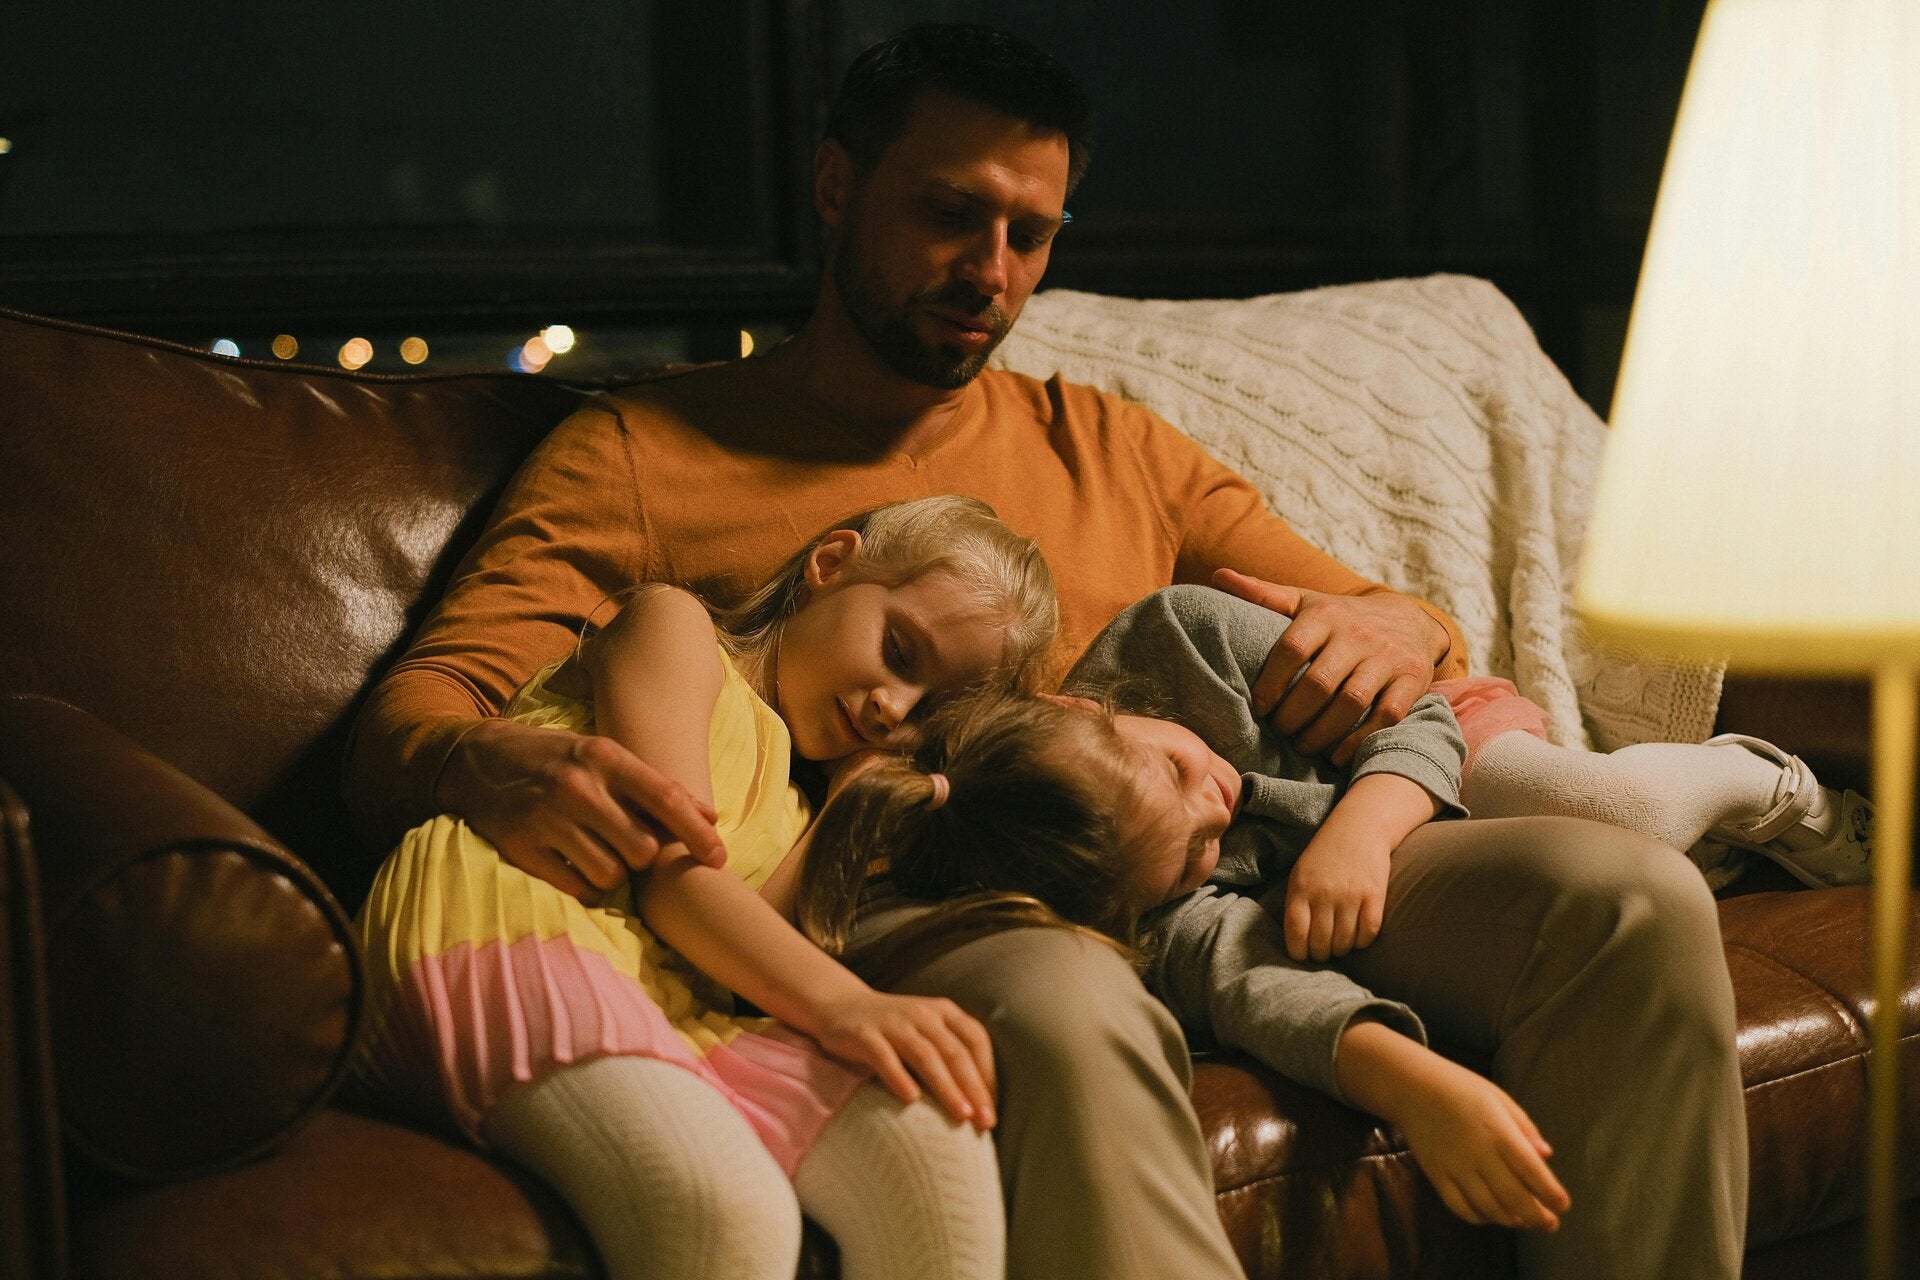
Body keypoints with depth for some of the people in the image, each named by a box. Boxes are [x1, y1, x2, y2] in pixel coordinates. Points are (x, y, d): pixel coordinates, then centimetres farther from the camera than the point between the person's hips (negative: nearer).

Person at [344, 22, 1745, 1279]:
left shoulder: (1109, 447, 26)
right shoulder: (639, 452, 13)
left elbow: (1425, 640, 26)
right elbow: (400, 731, 1)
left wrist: (1398, 629, -2)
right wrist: (497, 769, -26)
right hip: (907, 910, -4)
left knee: (1619, 888, -18)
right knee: (1067, 1009, -40)